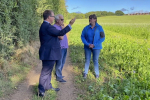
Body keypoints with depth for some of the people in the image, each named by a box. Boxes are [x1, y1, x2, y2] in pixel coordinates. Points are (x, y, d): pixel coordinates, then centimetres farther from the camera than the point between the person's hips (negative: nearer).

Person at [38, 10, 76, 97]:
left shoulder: (45, 26, 13)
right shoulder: (47, 26, -21)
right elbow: (60, 33, -25)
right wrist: (70, 24, -21)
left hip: (49, 53, 11)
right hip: (49, 54, -11)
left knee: (48, 71, 21)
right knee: (45, 72, -1)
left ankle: (48, 86, 35)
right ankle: (41, 91, 10)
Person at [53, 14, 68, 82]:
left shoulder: (60, 26, 15)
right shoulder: (55, 27, -16)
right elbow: (61, 37, -22)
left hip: (64, 47, 10)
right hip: (60, 48, -10)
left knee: (62, 62, 18)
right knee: (59, 63, 0)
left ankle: (58, 74, 33)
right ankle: (59, 77, 10)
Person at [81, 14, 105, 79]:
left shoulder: (99, 28, -9)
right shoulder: (86, 28, -3)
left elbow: (102, 38, -10)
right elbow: (82, 37, -1)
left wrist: (94, 45, -17)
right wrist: (88, 44, -15)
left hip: (96, 47, -2)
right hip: (88, 47, 2)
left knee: (95, 61, 4)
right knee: (87, 60, 8)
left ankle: (97, 73, 23)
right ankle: (85, 72, 26)